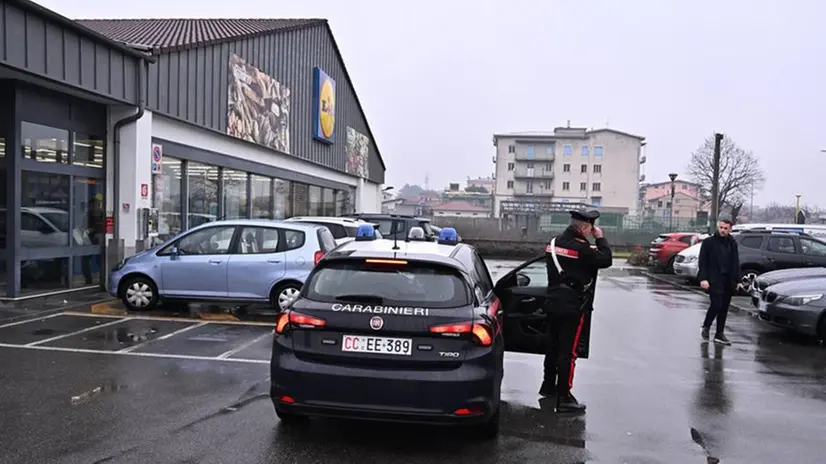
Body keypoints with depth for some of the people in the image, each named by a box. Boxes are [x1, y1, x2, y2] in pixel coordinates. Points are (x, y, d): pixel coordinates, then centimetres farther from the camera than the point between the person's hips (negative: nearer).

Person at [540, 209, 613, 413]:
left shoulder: (554, 242, 6)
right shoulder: (581, 248, -19)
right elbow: (606, 260, -10)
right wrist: (600, 239, -1)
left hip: (553, 301, 8)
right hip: (572, 306, -8)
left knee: (553, 346, 20)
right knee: (568, 351, -3)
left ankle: (548, 386, 34)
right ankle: (564, 398, 2)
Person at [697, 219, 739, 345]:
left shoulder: (732, 244, 13)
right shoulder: (709, 242, 0)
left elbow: (736, 263, 16)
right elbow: (702, 262, -4)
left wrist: (736, 280, 8)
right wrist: (703, 278, -14)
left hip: (728, 281, 5)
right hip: (714, 280, -5)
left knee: (724, 308, 6)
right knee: (716, 304, -14)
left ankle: (720, 334, 14)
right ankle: (706, 327, 9)